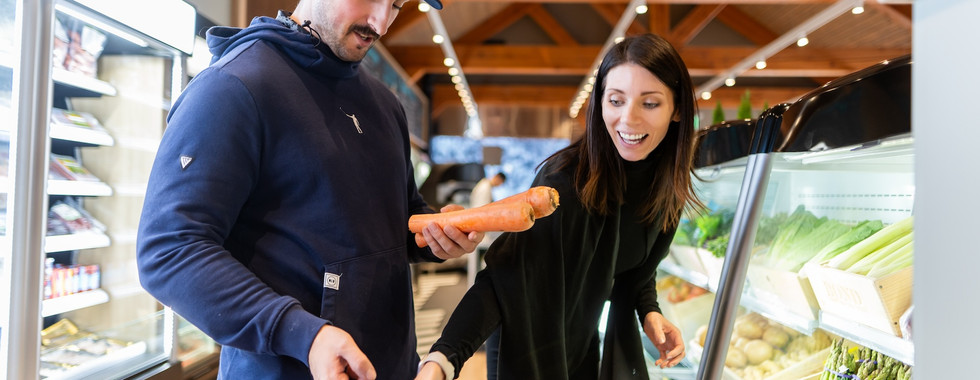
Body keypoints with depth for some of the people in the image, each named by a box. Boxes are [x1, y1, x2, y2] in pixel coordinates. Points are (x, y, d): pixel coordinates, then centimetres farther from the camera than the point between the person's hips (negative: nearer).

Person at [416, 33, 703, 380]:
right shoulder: (566, 181, -31)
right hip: (532, 343, -6)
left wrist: (649, 312, -10)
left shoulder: (668, 184, -11)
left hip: (584, 338, 6)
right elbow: (504, 276, -38)